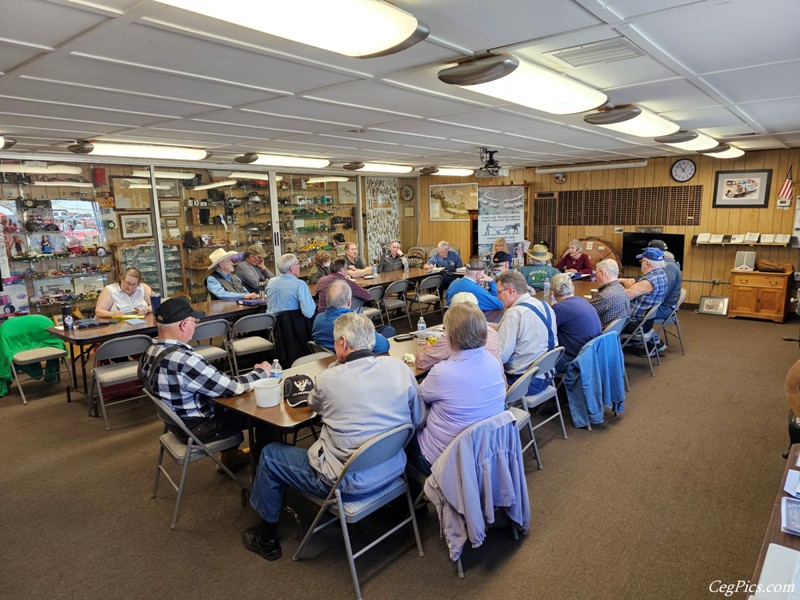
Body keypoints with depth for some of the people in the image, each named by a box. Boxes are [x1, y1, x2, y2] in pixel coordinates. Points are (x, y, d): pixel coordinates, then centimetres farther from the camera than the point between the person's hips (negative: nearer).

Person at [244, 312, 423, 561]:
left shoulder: (328, 379, -20)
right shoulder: (401, 368, -9)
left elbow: (314, 405, 5)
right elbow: (417, 420, 1)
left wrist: (337, 364, 8)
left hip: (351, 483, -6)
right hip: (393, 469, 6)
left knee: (270, 454, 15)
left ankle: (267, 538, 32)